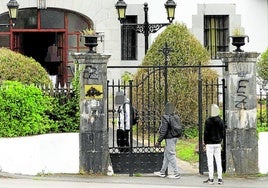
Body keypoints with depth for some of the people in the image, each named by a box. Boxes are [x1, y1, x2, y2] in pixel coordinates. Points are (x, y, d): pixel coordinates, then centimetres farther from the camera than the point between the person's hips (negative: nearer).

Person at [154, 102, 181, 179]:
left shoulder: (165, 117, -15)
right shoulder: (176, 117, 7)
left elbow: (164, 130, -18)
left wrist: (159, 141, -12)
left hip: (169, 138, -8)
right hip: (175, 137, 8)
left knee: (171, 155, -2)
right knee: (166, 154, 17)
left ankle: (176, 173, -2)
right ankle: (162, 172, 25)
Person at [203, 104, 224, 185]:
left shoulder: (208, 121, -12)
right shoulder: (220, 121, 3)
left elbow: (206, 133, -9)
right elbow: (222, 132, 9)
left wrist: (205, 142, 0)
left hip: (210, 144, -4)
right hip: (218, 143, 4)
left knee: (210, 161, 0)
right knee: (218, 161, 7)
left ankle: (211, 178, -1)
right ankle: (220, 178, 5)